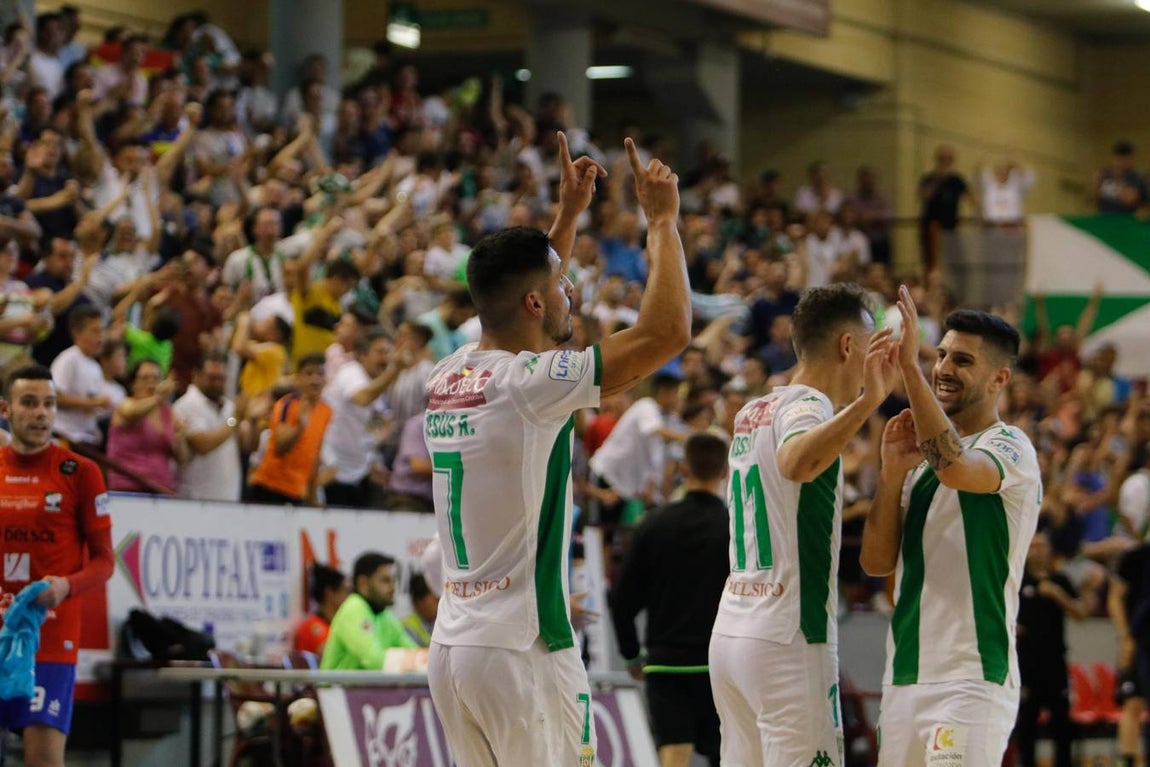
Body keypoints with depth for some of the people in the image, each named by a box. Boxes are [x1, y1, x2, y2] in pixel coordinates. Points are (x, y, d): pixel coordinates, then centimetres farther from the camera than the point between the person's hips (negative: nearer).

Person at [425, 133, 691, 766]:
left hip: (451, 647, 8)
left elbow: (525, 294, 31)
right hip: (523, 649, -8)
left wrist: (568, 215, 32)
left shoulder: (448, 376, 9)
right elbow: (667, 332, -15)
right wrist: (662, 220, -3)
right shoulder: (530, 383, -14)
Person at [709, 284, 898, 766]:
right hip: (788, 641, -9)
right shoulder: (807, 404, -10)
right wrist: (868, 401, -40)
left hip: (729, 633, 9)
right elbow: (796, 464, -33)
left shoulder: (751, 414, 16)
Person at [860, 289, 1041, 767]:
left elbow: (955, 468, -30)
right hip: (904, 678, 8)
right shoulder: (925, 456, 19)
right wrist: (891, 473, -3)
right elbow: (876, 562, 11)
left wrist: (909, 367, -31)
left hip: (972, 679, -8)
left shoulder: (1010, 448, -6)